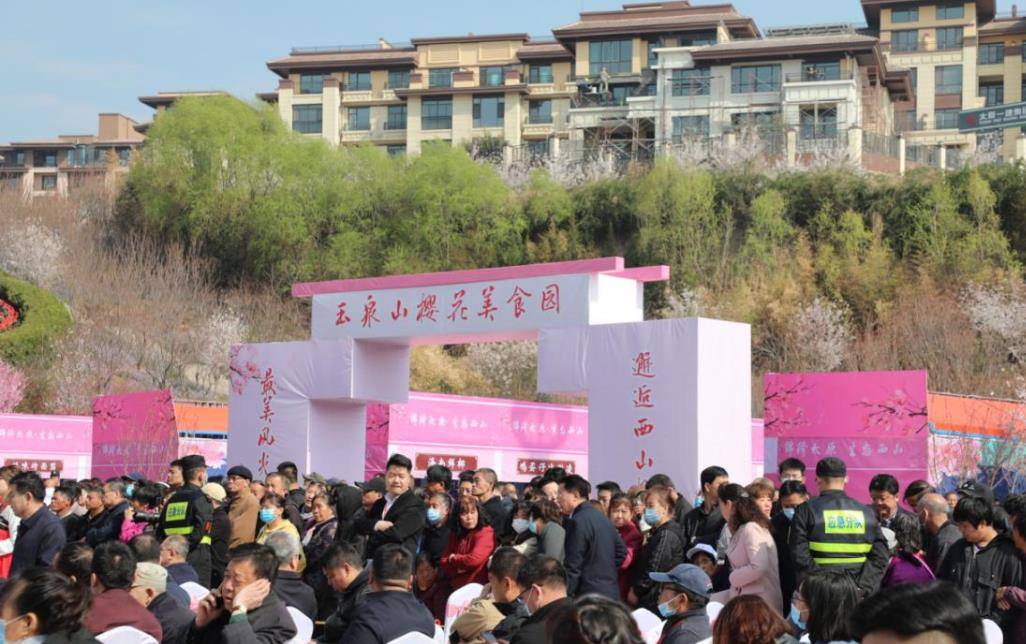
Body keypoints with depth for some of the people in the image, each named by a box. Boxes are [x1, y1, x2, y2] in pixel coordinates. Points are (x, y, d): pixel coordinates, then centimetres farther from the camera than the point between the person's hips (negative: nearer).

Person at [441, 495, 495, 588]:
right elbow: (444, 564, 12)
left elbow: (474, 559, -17)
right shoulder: (456, 535, 14)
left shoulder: (485, 532, -6)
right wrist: (458, 569, -9)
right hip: (457, 587, 6)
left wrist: (453, 559, 1)